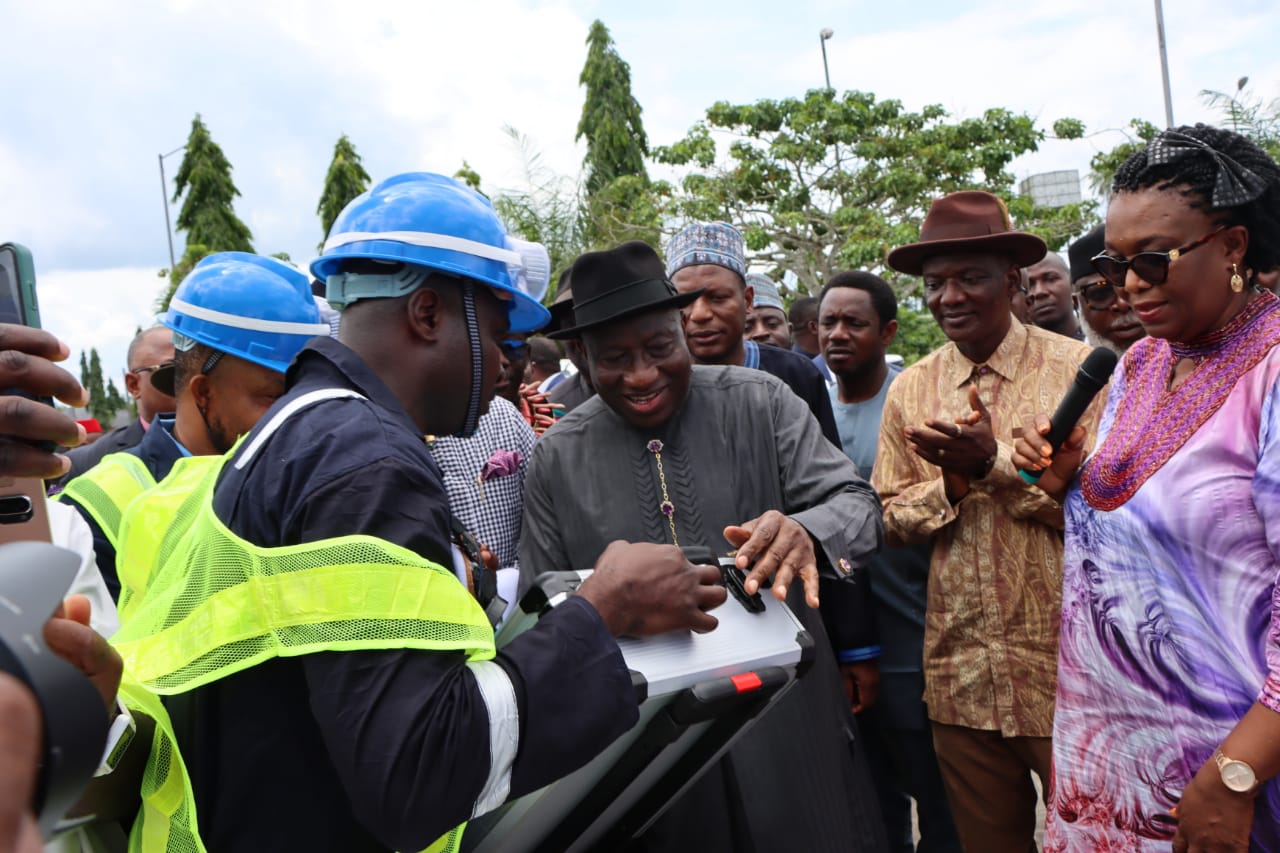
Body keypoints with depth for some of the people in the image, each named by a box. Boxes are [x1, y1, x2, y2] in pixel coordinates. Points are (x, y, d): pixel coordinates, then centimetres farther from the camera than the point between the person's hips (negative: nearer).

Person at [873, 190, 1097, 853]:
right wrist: (952, 480, -12)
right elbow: (889, 521, 5)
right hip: (960, 673, 4)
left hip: (1065, 668, -3)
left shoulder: (1076, 369, -7)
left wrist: (996, 462, -20)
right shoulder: (910, 388, 5)